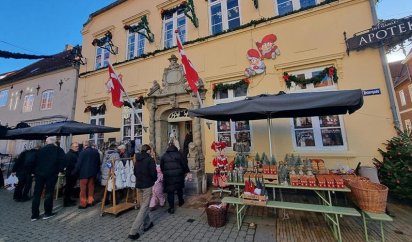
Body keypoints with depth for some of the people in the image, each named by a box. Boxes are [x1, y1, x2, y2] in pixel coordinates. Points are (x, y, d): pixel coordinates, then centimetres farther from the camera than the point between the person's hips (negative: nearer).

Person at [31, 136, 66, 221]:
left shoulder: (41, 150, 5)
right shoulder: (59, 150, -4)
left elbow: (35, 161, 6)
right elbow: (63, 161, -13)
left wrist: (36, 171, 13)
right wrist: (59, 170, 1)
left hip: (39, 174, 3)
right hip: (51, 174, -2)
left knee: (37, 194, 11)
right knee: (49, 193, 6)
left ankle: (34, 215, 16)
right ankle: (47, 213, 13)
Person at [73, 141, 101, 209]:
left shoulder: (83, 152, -14)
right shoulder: (96, 151, 2)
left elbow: (79, 163, -12)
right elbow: (98, 162, 7)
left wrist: (74, 172, -1)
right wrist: (96, 171, 17)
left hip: (84, 172, -5)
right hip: (93, 172, 5)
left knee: (83, 189, 5)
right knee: (91, 187, 15)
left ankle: (83, 204, 11)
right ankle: (90, 201, 23)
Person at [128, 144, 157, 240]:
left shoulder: (137, 160, 6)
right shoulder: (150, 159, -14)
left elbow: (135, 172, 13)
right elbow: (153, 173, -17)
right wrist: (154, 179, 3)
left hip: (139, 185, 7)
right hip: (147, 185, -7)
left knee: (144, 204, 20)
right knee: (144, 207, 1)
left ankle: (147, 224, 32)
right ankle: (133, 231, 1)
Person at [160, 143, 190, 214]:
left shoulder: (164, 156, 4)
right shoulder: (179, 154, -2)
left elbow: (161, 167, 9)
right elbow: (184, 164, -3)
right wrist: (185, 171, 12)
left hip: (168, 176, 0)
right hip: (178, 175, 0)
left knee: (170, 192, 7)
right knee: (179, 189, 22)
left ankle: (171, 208, 10)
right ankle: (181, 202, 37)